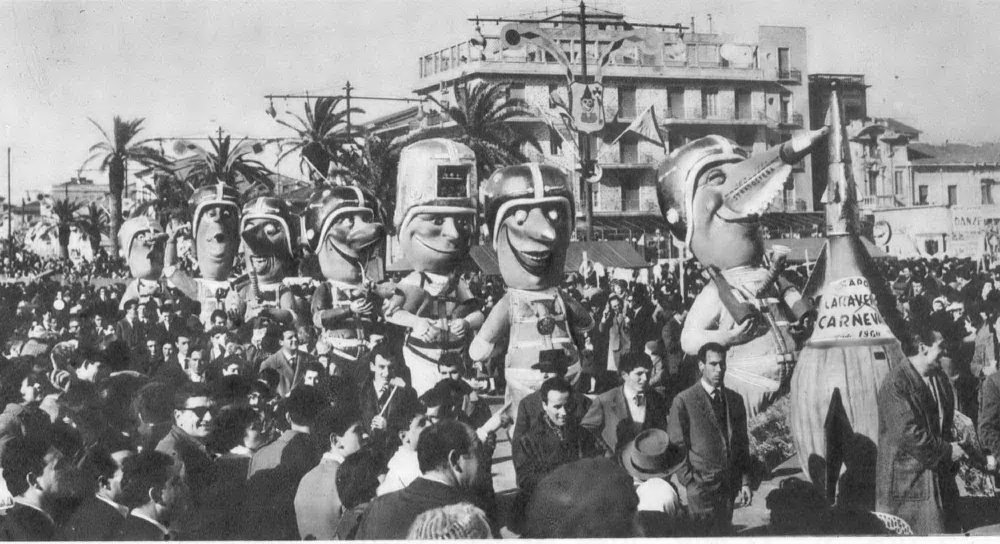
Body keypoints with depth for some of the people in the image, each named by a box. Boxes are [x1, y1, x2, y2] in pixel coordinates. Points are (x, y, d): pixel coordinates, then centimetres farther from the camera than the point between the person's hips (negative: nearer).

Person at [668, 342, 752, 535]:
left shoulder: (735, 399, 11)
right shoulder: (684, 401, -6)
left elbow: (742, 444, 14)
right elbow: (676, 445, -3)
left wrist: (745, 482, 10)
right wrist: (688, 478, -7)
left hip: (729, 483, 5)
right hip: (701, 482, -5)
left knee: (724, 532, 7)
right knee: (705, 534, -8)